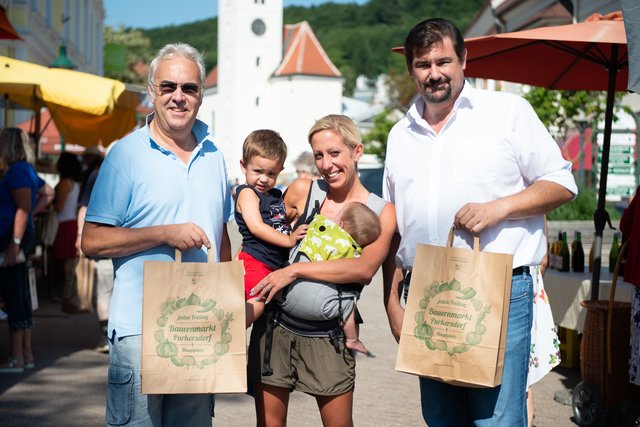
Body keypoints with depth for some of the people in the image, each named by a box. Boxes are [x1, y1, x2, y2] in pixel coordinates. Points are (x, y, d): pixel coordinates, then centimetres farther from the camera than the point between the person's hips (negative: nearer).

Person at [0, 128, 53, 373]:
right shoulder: (27, 170, 15)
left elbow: (23, 208, -20)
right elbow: (48, 194, 29)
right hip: (20, 237, 10)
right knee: (20, 298, 12)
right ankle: (26, 355, 17)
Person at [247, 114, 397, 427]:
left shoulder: (382, 212, -2)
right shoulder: (302, 191, 1)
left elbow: (365, 269, -18)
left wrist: (294, 270, -21)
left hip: (328, 337, -1)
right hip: (276, 327, 1)